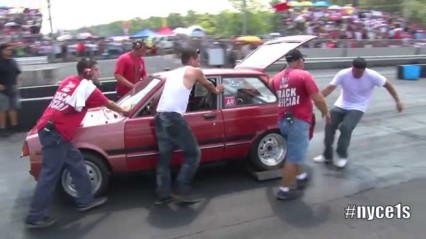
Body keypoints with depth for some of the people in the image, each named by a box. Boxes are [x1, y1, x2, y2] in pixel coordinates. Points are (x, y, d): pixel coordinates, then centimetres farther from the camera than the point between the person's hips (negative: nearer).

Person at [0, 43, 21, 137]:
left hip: (13, 88, 6)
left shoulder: (13, 62, 8)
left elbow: (17, 73, 18)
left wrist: (16, 83, 9)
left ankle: (14, 126, 21)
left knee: (13, 108, 12)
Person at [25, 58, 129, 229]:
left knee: (76, 163, 15)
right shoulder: (87, 87, -6)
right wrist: (124, 112, 25)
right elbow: (109, 104, 8)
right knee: (50, 174, -3)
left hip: (49, 128, 9)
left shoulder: (69, 81, 13)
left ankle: (85, 200, 25)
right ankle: (35, 217, 5)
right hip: (55, 133, -9)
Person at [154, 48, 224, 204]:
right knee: (193, 153, 3)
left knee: (164, 156, 13)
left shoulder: (173, 73, 26)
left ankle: (163, 195, 16)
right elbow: (207, 85, 26)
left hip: (160, 116, 8)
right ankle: (182, 192, 0)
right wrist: (216, 91, 48)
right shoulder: (195, 71, 8)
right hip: (173, 117, -8)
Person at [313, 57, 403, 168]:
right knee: (329, 126, -8)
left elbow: (388, 85, -5)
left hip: (358, 108, -2)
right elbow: (329, 88, -24)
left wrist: (398, 101, -3)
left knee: (345, 128, -23)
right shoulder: (343, 74, -18)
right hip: (341, 105, 3)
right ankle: (327, 155, 11)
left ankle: (342, 156, 1)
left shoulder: (372, 76, -19)